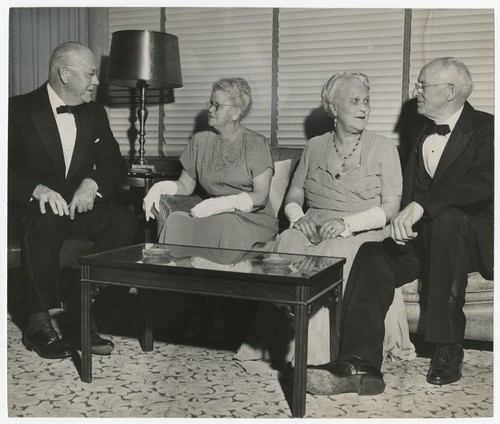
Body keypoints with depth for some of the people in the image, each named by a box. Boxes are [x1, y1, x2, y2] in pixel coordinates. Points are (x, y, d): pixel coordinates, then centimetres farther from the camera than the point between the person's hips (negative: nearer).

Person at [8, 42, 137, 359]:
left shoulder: (94, 114, 12)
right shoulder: (19, 110, -3)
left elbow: (115, 163, 9)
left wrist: (92, 183, -13)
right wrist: (37, 189, -28)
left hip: (80, 206, 4)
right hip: (33, 208, -4)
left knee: (124, 219, -25)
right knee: (46, 220, -38)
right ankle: (39, 323, -23)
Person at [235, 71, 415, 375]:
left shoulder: (384, 148, 7)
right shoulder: (314, 147, 17)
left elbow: (390, 207, -2)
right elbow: (293, 197, 17)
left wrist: (347, 223, -17)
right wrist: (299, 218, -7)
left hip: (362, 233, -3)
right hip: (313, 230, 3)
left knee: (333, 254, -35)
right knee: (286, 244, -30)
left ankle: (314, 351, -26)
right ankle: (276, 344, -25)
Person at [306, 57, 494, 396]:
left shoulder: (486, 128, -4)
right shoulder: (420, 132, 17)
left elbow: (482, 181, -24)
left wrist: (421, 206, -36)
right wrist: (404, 220, -3)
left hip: (473, 236, -5)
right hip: (423, 237, 5)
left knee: (445, 221, -38)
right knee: (372, 255, -23)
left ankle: (449, 349, -26)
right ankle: (361, 364, -31)